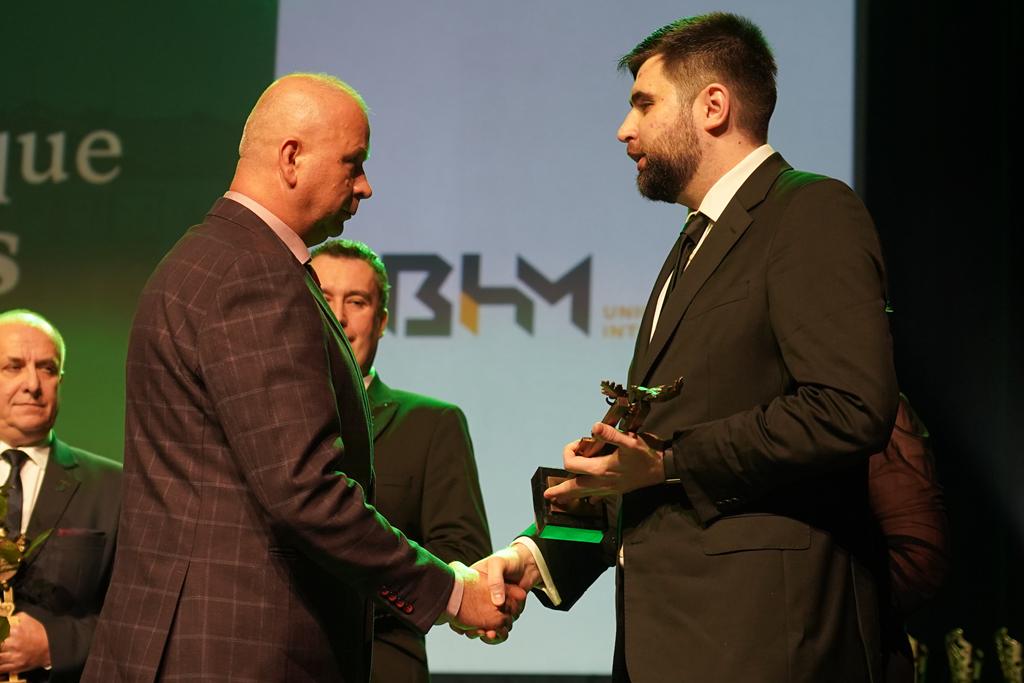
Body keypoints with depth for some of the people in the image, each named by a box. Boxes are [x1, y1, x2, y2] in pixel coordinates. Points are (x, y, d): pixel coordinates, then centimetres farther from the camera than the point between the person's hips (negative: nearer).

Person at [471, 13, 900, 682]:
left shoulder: (814, 212, -6)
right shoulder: (699, 244, 23)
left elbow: (852, 409, -20)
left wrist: (670, 461, -15)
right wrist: (542, 555, 13)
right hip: (669, 627, 9)